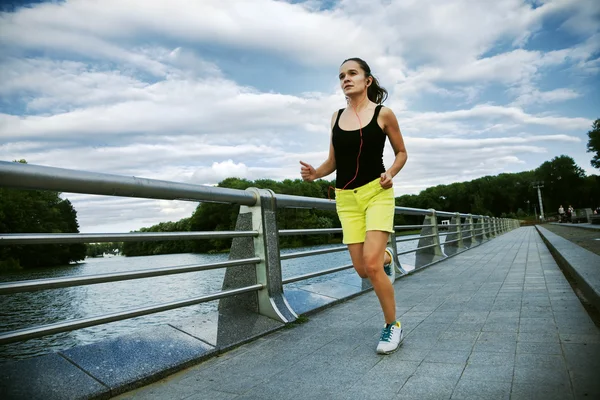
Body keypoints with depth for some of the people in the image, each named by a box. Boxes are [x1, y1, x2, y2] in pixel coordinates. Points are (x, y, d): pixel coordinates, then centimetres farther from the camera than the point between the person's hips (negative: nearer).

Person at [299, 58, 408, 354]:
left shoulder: (383, 114, -1)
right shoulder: (337, 117, 8)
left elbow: (402, 153, 9)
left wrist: (391, 173, -11)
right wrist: (315, 173, -8)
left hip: (377, 192, -3)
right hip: (346, 198, 4)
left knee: (371, 264, -16)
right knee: (363, 270, 3)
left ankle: (393, 326, 8)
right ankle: (387, 257, 41)